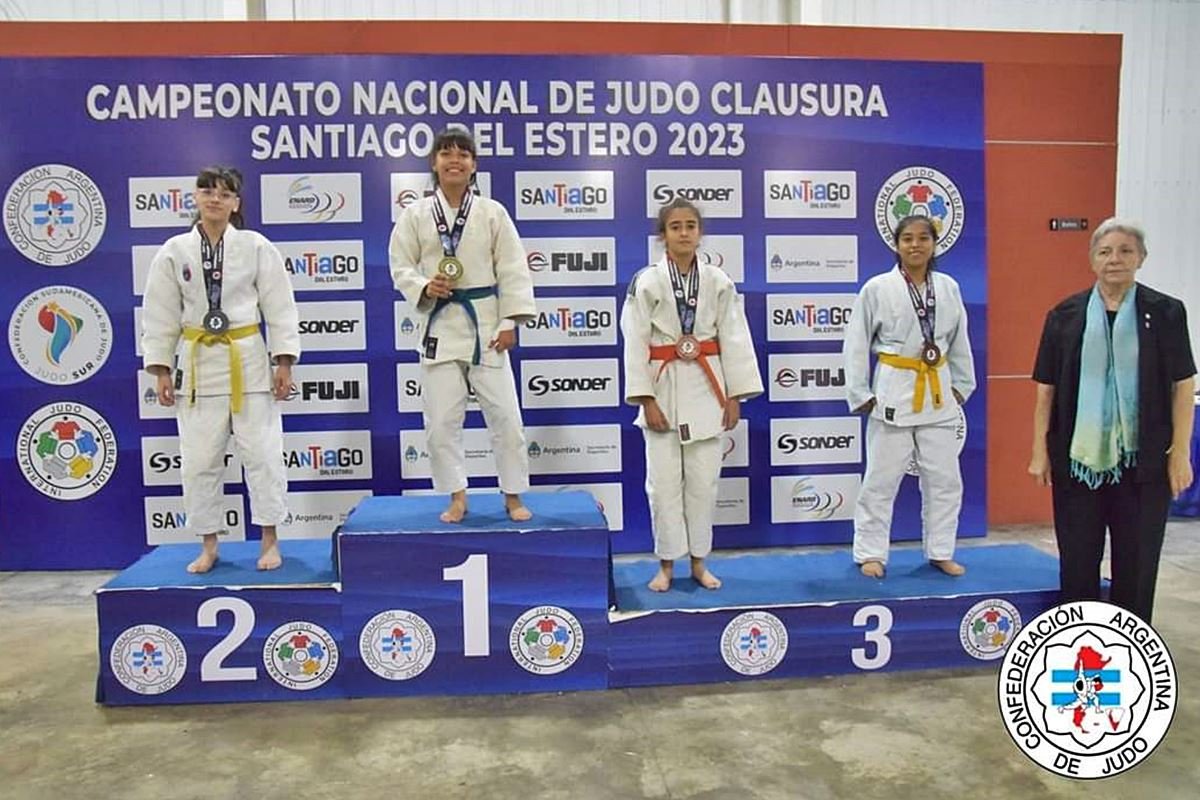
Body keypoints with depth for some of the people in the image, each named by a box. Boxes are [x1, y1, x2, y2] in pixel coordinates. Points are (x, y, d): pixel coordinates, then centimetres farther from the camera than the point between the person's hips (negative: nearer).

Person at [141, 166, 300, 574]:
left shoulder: (256, 247, -2)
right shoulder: (174, 251, 3)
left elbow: (280, 308, -2)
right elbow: (160, 315, 6)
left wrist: (283, 361, -7)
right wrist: (161, 369, 2)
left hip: (248, 361, -2)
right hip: (198, 363, 2)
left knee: (262, 452, 1)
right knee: (199, 460, 7)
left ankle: (269, 540, 15)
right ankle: (208, 545, 21)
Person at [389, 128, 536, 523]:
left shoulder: (492, 212, 1)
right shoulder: (416, 214, 3)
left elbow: (512, 268, 0)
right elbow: (400, 265, 7)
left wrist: (510, 321, -6)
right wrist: (423, 287, -14)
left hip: (485, 323, -1)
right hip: (439, 324, 1)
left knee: (504, 414, 2)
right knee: (442, 420, 3)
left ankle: (513, 497, 17)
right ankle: (457, 497, 20)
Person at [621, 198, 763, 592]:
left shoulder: (718, 282, 2)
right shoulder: (646, 282, -5)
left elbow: (734, 339, 3)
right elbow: (635, 343, -7)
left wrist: (734, 396, 0)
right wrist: (646, 400, -11)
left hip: (706, 388, 2)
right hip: (664, 387, -2)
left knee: (703, 481, 8)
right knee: (664, 482, 3)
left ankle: (699, 562, 22)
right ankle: (666, 565, 18)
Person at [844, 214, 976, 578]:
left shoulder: (948, 287, 4)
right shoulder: (877, 288, -7)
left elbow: (959, 342, 13)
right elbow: (856, 344, -5)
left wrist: (961, 386, 12)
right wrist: (859, 394, -7)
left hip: (938, 393, 4)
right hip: (894, 391, -4)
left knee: (945, 479, 11)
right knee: (881, 480, 3)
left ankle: (940, 552, 26)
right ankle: (870, 553, 16)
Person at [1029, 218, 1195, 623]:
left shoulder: (1165, 313, 2)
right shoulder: (1065, 315, 3)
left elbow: (1183, 386, 2)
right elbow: (1046, 389, 4)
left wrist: (1179, 453, -3)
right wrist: (1039, 451, 0)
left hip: (1141, 462, 0)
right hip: (1078, 459, 1)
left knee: (1136, 564, 9)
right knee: (1078, 563, 8)